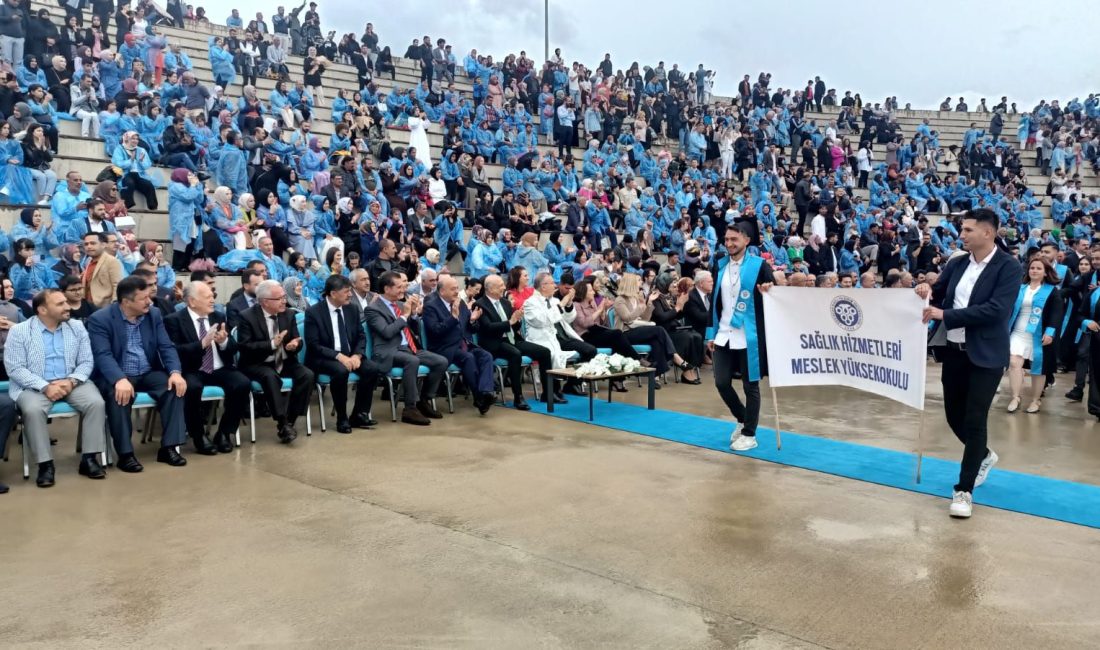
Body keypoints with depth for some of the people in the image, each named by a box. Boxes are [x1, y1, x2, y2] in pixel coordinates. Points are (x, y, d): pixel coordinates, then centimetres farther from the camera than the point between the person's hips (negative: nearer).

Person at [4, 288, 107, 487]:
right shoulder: (19, 331, -1)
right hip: (34, 386, -2)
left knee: (96, 402, -25)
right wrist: (45, 387, -20)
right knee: (33, 409, -34)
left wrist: (71, 381, -16)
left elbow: (86, 362, 4)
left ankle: (89, 458, -17)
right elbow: (15, 368, -8)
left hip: (71, 383, 2)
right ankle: (45, 464, -21)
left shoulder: (77, 327, 7)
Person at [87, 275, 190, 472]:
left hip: (148, 374, 4)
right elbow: (103, 355, -21)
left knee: (175, 387, -23)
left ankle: (168, 447, -17)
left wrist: (175, 371, -20)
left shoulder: (154, 314, 5)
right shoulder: (100, 319, -9)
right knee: (119, 394, -36)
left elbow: (166, 346, 1)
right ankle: (125, 454, -24)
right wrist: (120, 379, -40)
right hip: (116, 376, -4)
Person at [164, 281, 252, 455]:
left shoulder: (219, 317, 13)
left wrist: (224, 341, -13)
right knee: (192, 387, -36)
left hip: (219, 370, 4)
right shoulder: (174, 320, -2)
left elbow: (233, 349, 11)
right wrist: (203, 343, -24)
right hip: (192, 371, -4)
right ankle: (199, 436, -12)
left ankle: (225, 433, -6)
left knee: (243, 384, -24)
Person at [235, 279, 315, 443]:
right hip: (257, 364, -5)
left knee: (307, 375, -22)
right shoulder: (247, 316, -10)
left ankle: (290, 421, -18)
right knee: (271, 377, -37)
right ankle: (282, 425, -30)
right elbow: (244, 347, -17)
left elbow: (297, 341, 8)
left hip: (284, 362, 5)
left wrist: (294, 345, -17)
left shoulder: (287, 315, 5)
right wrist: (272, 344, -27)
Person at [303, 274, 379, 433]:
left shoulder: (353, 308, 4)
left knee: (372, 368, -22)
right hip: (324, 358, -5)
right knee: (341, 371, -36)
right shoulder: (313, 312, -11)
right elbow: (313, 345, -15)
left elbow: (361, 336, 7)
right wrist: (338, 356, -27)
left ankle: (359, 414, -8)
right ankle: (342, 418, -18)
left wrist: (357, 355, -14)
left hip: (350, 355, 5)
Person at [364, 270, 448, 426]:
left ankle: (424, 401, 5)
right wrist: (404, 315, -12)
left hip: (410, 348, 8)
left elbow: (414, 330, 21)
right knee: (412, 361, -37)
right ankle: (410, 409, -28)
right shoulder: (373, 309, -5)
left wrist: (414, 313, 3)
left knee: (441, 362, -9)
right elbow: (387, 332, -19)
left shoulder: (400, 303, 17)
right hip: (390, 352, -8)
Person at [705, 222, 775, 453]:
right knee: (722, 382, 5)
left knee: (750, 385, 4)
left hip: (749, 336, -5)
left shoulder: (759, 265, -5)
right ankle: (742, 419, 30)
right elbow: (715, 301, 12)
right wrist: (711, 333, 10)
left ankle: (749, 434, 17)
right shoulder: (720, 266, 9)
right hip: (724, 335, 5)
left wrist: (769, 291, -27)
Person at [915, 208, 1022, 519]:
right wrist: (928, 290, -10)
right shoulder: (957, 264, 6)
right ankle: (984, 455, 44)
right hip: (954, 351, 6)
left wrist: (945, 315, -23)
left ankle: (964, 490, 8)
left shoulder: (1008, 267, -11)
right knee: (955, 416, 14)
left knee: (974, 420, -3)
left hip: (986, 355, -6)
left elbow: (996, 309, -22)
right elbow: (938, 295, 14)